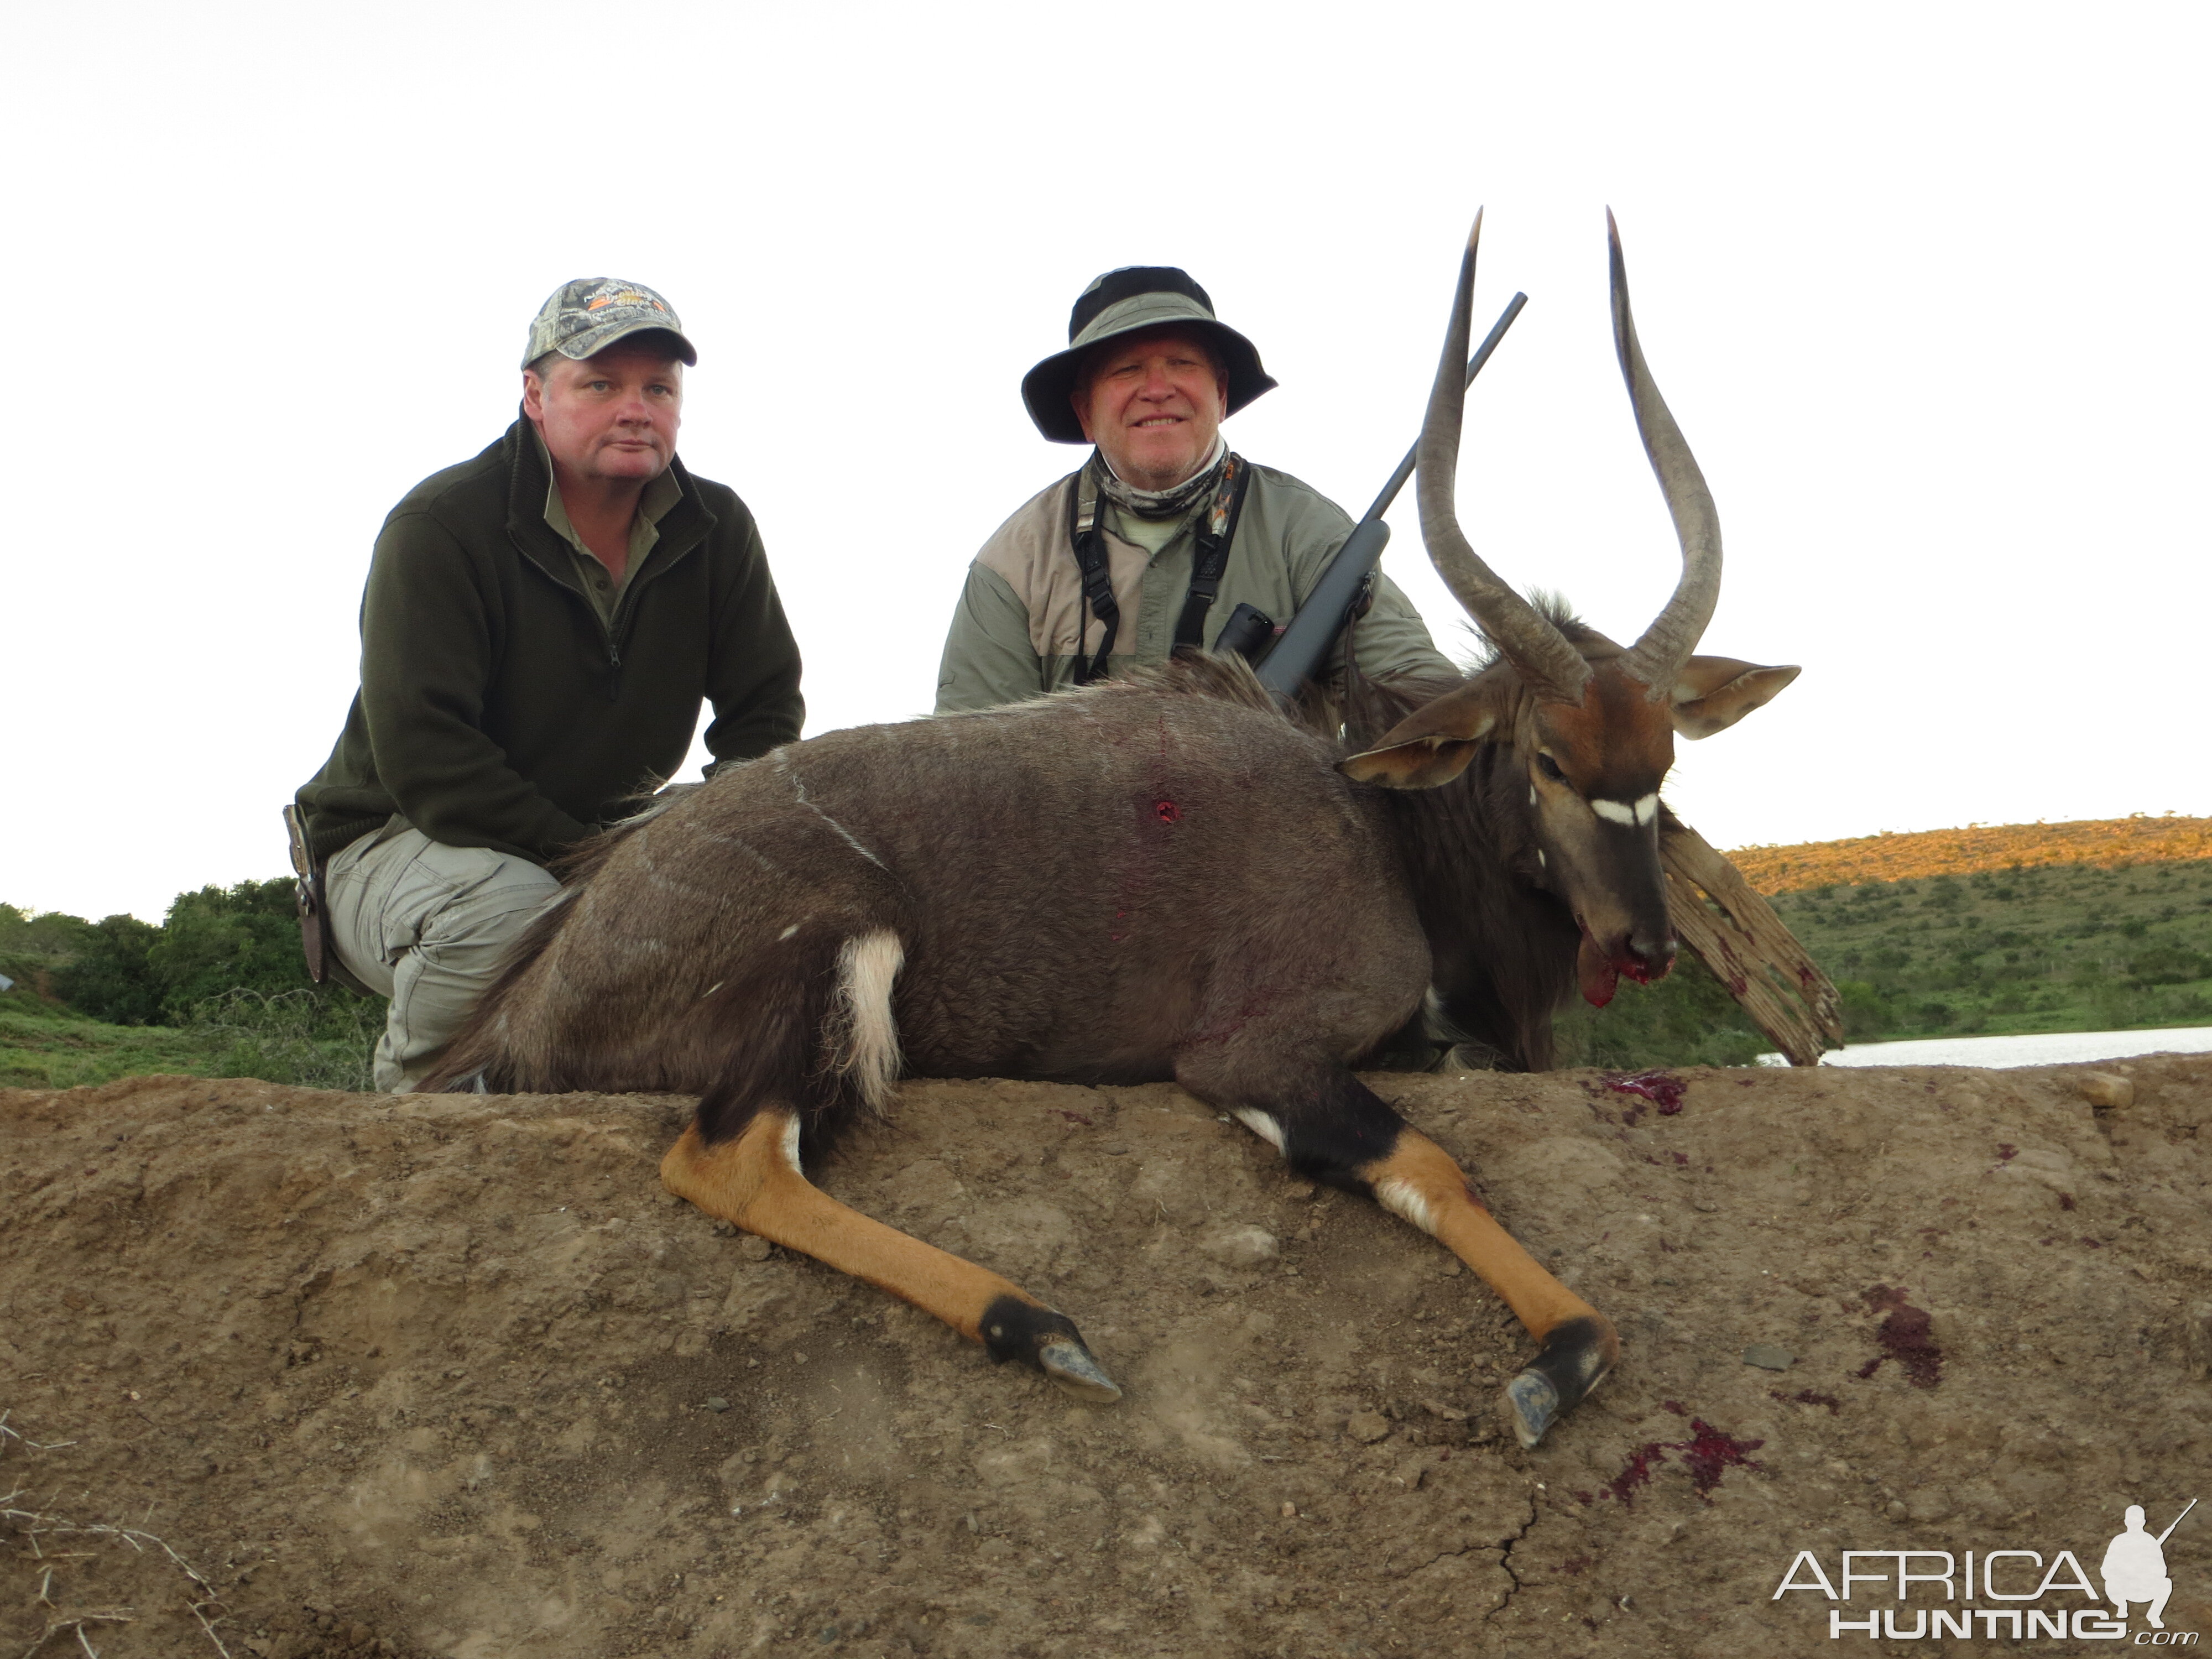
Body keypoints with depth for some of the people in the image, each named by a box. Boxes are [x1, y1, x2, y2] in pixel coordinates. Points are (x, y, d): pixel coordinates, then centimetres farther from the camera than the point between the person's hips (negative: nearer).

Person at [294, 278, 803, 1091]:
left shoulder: (717, 529, -1)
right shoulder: (437, 527, -17)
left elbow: (765, 713, 2)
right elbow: (422, 757, -25)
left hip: (595, 839, 5)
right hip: (400, 840, -5)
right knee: (507, 907, -38)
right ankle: (416, 1100, -7)